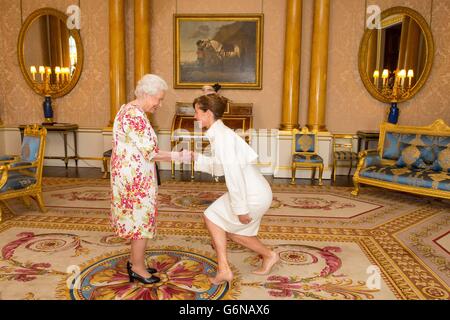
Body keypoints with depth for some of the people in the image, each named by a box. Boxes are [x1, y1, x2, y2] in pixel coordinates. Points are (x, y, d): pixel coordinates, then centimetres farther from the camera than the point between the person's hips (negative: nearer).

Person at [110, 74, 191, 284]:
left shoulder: (129, 110, 11)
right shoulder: (135, 116, -22)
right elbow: (150, 153, -23)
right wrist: (178, 156, -16)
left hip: (132, 175, 10)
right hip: (135, 178, -10)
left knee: (137, 218, 19)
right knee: (142, 219, 3)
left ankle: (135, 261, 33)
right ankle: (138, 268, 18)